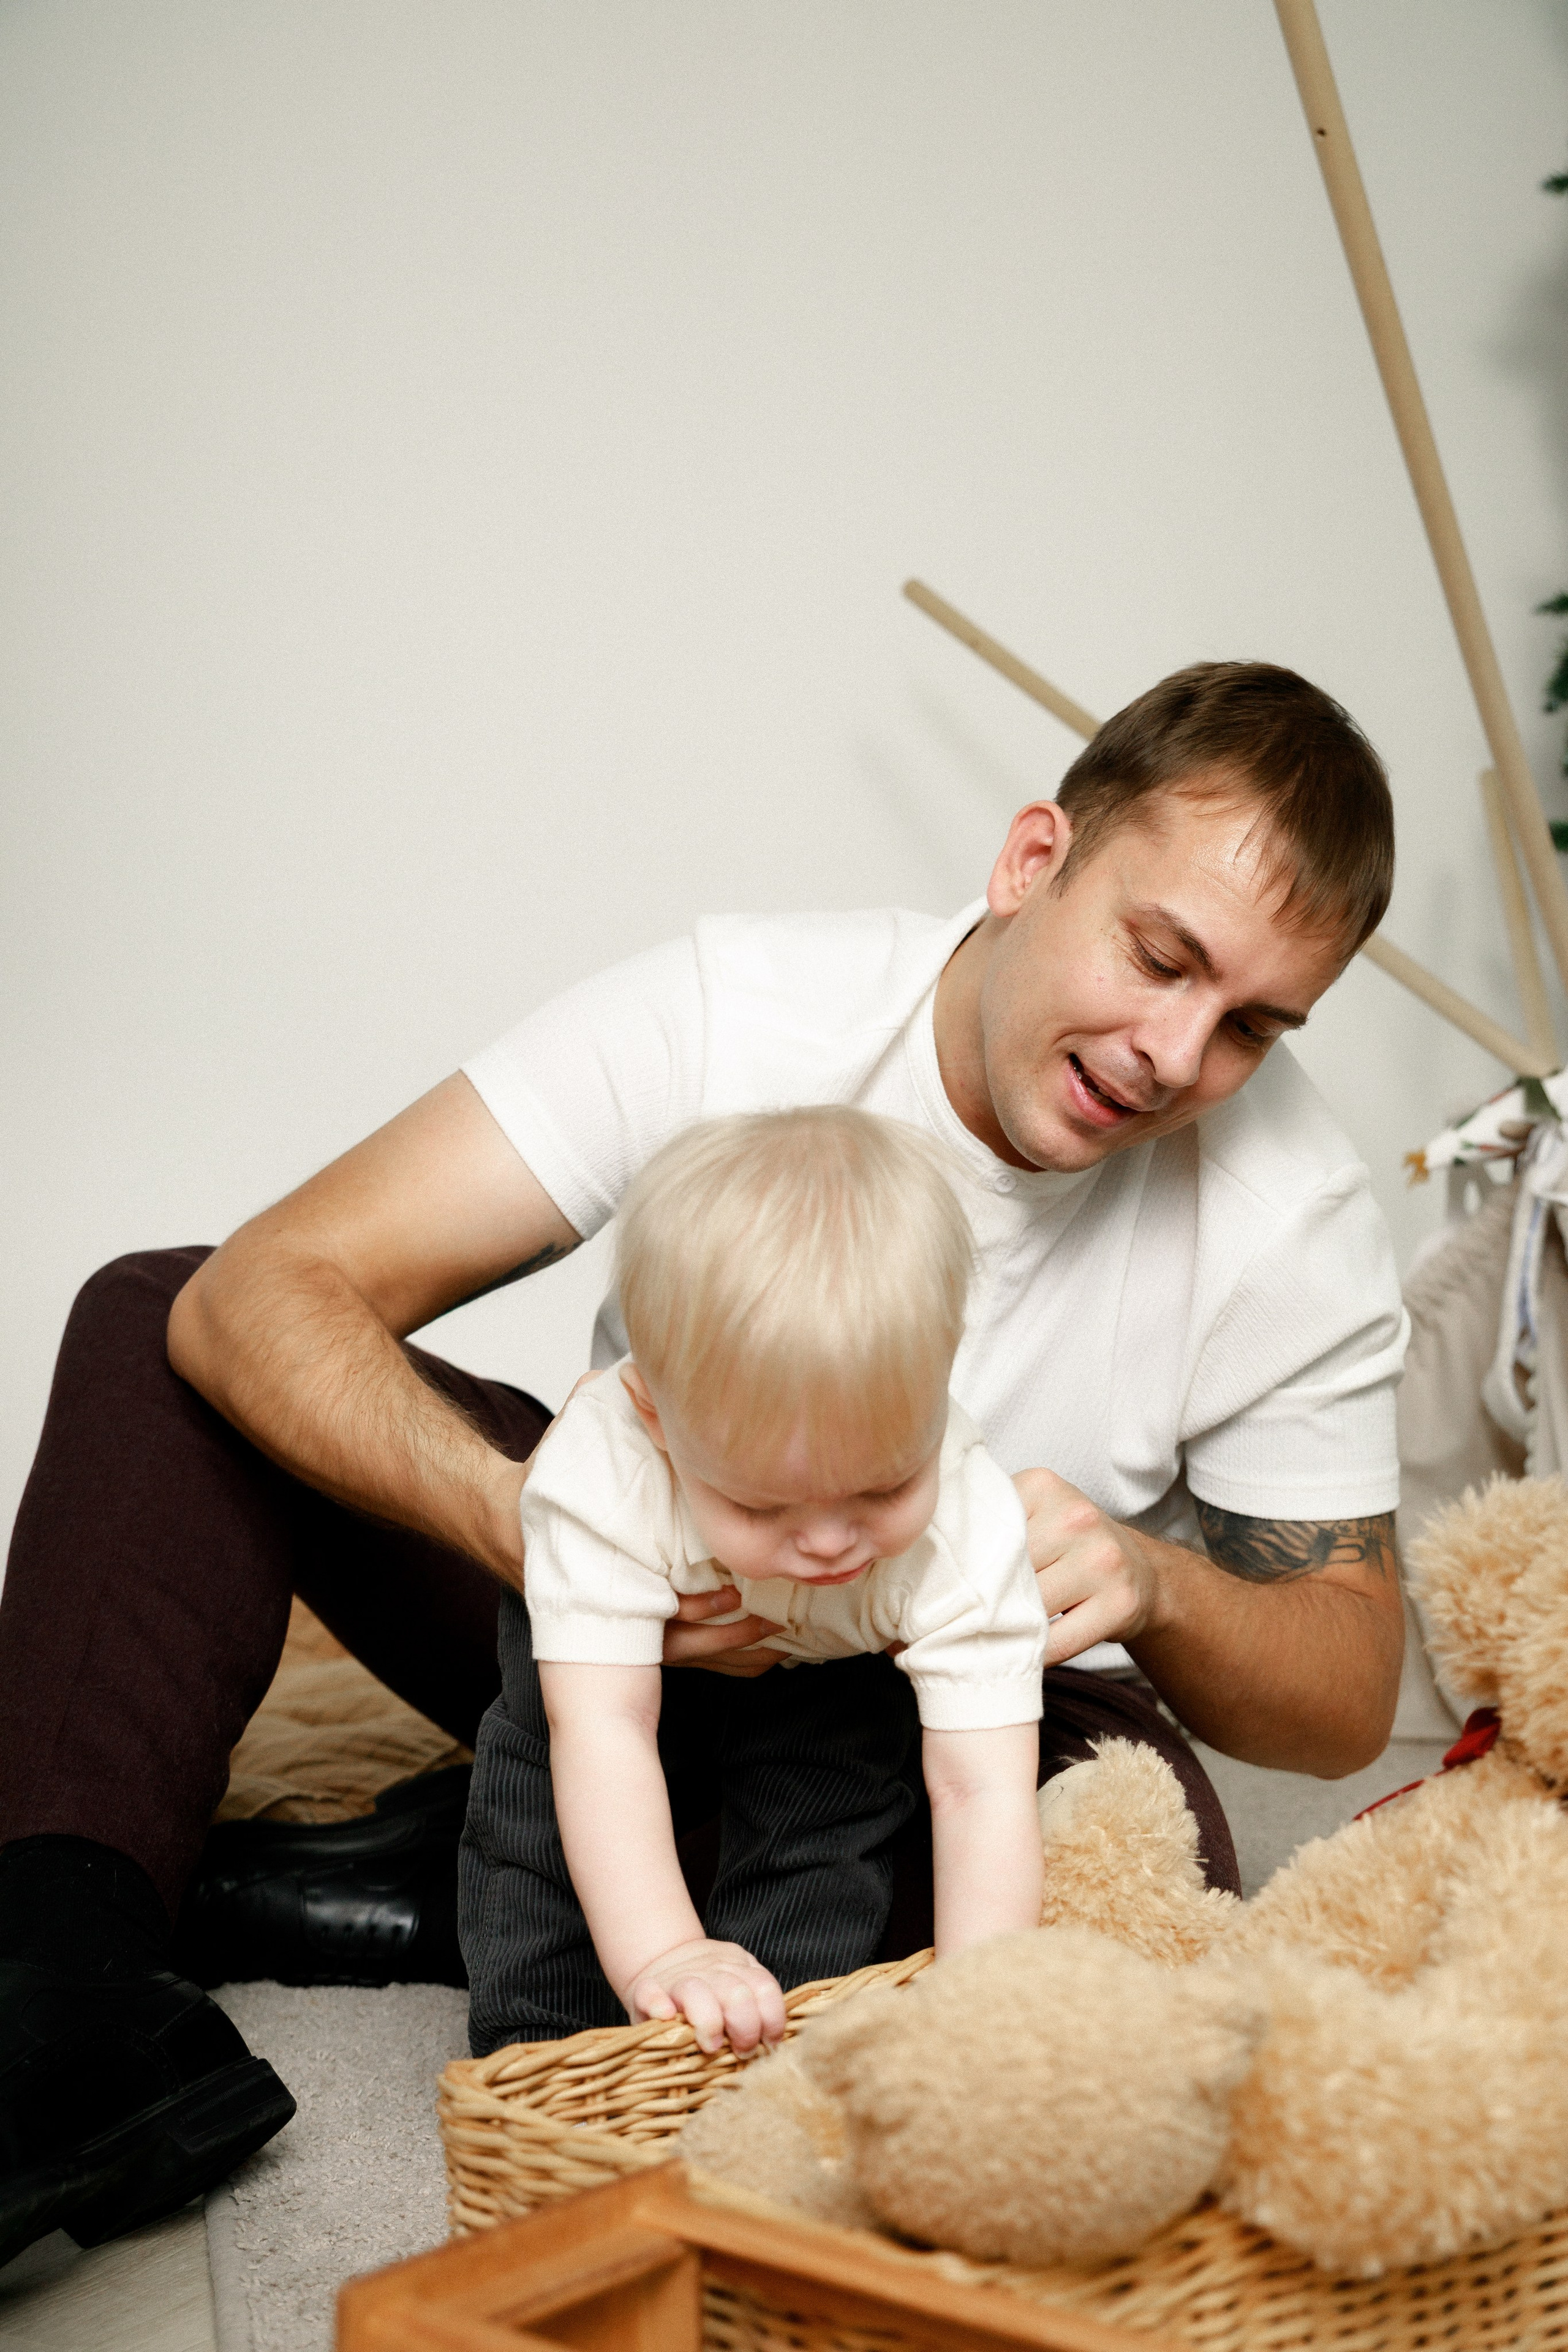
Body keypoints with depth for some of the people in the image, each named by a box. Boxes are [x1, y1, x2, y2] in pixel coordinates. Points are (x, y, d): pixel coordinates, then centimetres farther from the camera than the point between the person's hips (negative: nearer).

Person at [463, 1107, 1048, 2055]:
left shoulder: (968, 1530, -39)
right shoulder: (601, 1479, -43)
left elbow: (984, 1791, -40)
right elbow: (603, 1729, -46)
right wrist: (659, 1954, -57)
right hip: (633, 1630, 0)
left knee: (848, 1756, -20)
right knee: (545, 1731, -17)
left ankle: (769, 2036, -5)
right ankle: (535, 2043, -4)